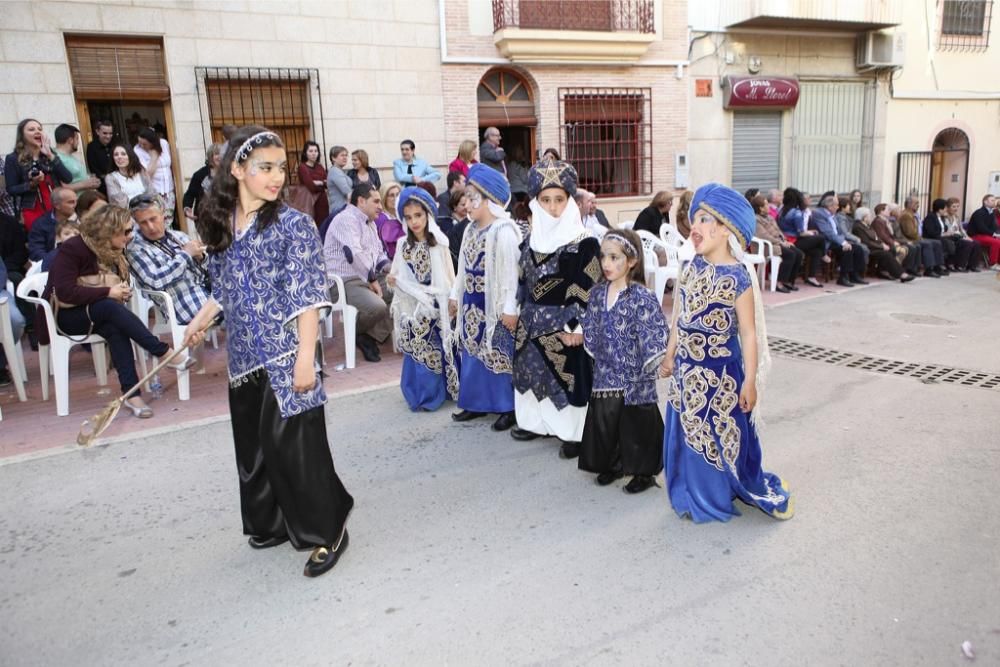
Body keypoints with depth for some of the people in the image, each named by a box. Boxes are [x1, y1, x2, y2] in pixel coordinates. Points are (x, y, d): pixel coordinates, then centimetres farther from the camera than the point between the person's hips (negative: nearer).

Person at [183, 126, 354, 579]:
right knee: (253, 444, 16)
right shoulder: (220, 225, 7)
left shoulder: (293, 225, -10)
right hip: (244, 355, 6)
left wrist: (305, 357, -19)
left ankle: (326, 533, 12)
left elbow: (308, 299, -14)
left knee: (295, 446, -4)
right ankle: (273, 523, 34)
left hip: (285, 355, -6)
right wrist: (199, 322, 23)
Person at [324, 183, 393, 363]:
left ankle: (371, 336, -1)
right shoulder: (346, 219, -11)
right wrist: (373, 279, -17)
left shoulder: (370, 223, 21)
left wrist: (387, 267, 3)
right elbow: (354, 253, -23)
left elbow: (379, 253, 26)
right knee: (377, 306, -32)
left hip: (369, 278, 10)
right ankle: (358, 333, 0)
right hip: (346, 281, -10)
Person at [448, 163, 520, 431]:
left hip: (495, 306, -8)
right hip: (472, 304, 8)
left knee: (499, 355, -1)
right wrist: (455, 295, 18)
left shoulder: (504, 231, -16)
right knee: (473, 353, 14)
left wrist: (510, 308, -20)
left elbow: (511, 272, -18)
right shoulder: (470, 230, 10)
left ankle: (508, 407, 11)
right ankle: (477, 402, 27)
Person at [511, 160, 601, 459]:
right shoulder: (531, 240, 6)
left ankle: (574, 433, 14)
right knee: (535, 372, 15)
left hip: (567, 328, -6)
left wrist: (576, 328, -18)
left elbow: (589, 292, -15)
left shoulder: (585, 243, -14)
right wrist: (523, 317, 13)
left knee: (570, 377, 0)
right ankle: (539, 421, 33)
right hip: (534, 327, 6)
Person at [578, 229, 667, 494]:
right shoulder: (597, 293, 4)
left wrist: (650, 364, -17)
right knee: (604, 420, 12)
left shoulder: (642, 297, -15)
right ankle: (612, 464, 32)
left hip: (634, 376, -5)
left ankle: (643, 472, 22)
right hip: (606, 373, 5)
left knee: (637, 424, 5)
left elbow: (654, 333, -15)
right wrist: (594, 352, 13)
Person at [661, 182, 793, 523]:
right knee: (690, 434, 15)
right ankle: (698, 497, 33)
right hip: (687, 369, 6)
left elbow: (749, 332, -15)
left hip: (719, 371, -6)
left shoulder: (738, 278, -17)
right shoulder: (693, 267, 1)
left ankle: (761, 492, 31)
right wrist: (670, 355, 15)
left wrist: (750, 381, -14)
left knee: (725, 436, 7)